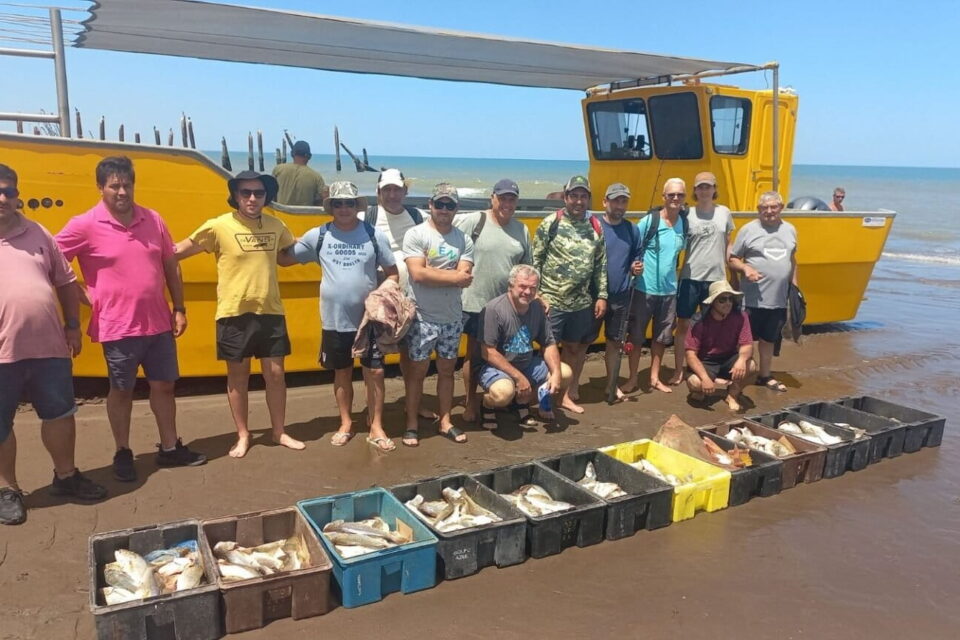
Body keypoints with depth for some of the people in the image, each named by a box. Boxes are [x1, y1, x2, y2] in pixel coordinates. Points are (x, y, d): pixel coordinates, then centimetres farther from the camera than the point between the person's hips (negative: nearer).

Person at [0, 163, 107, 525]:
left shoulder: (37, 233, 9)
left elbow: (65, 282, 14)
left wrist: (73, 326, 10)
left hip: (49, 346, 3)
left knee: (60, 413, 14)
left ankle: (66, 476, 33)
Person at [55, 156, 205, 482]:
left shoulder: (153, 220, 3)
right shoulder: (85, 226, -10)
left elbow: (171, 267, 9)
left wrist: (179, 309, 8)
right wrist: (84, 298, -5)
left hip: (158, 323, 4)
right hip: (118, 328, -4)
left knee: (164, 384, 13)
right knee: (121, 390, 11)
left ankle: (170, 448, 28)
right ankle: (123, 454, 28)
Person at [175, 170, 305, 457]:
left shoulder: (276, 226, 4)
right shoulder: (219, 226, -10)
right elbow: (178, 251, -5)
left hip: (271, 312, 3)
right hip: (234, 314, -3)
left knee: (275, 374, 9)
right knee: (238, 376, 9)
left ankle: (279, 432, 25)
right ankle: (243, 435, 25)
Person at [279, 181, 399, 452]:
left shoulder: (375, 235, -3)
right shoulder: (318, 236, -1)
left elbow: (393, 273, 1)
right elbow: (285, 258, 4)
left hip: (369, 319, -1)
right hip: (335, 320, 1)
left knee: (375, 372, 1)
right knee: (342, 373, 14)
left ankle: (376, 428, 13)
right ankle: (346, 424, 29)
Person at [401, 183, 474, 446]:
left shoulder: (464, 240, 4)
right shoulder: (416, 234, -7)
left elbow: (465, 279, -8)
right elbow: (418, 274, -19)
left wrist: (433, 273, -17)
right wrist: (453, 276, -13)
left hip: (452, 318, 4)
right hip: (422, 317, -4)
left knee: (447, 369, 14)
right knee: (417, 370, 5)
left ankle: (445, 422, 26)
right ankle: (411, 424, 17)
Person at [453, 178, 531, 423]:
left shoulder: (522, 229, 7)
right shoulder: (473, 221, -10)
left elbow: (526, 268, 14)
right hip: (475, 303, -4)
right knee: (474, 353, 7)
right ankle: (470, 402, 20)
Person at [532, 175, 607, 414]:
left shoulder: (596, 227, 6)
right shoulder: (550, 223, -6)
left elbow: (601, 265, 10)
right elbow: (535, 261, -6)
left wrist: (601, 296, 6)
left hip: (582, 303, 5)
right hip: (552, 301, -4)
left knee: (574, 347, 14)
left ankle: (568, 395, 29)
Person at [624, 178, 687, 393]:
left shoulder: (684, 223, 3)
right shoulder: (649, 221, -11)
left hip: (669, 290, 5)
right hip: (644, 288, -4)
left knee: (661, 337, 13)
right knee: (636, 335, 4)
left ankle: (654, 378, 26)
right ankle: (633, 378, 17)